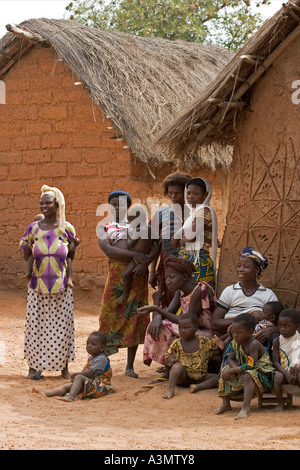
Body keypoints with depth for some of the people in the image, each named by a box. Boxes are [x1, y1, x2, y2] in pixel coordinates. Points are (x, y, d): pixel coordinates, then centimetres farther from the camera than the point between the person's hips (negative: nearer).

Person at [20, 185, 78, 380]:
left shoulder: (66, 228, 2)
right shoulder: (34, 228, 3)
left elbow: (71, 256, 12)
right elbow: (26, 257, 7)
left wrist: (74, 247, -2)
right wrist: (28, 248, -7)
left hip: (61, 285, -1)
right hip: (38, 285, 1)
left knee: (61, 325, 3)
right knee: (36, 324, 1)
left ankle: (64, 366, 14)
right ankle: (34, 366, 10)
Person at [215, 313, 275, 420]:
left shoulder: (254, 344, -27)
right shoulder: (236, 343, -2)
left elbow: (250, 365, -32)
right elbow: (230, 359, 3)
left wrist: (232, 370, -28)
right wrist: (237, 370, -19)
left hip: (260, 372, -9)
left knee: (248, 376, -39)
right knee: (225, 371, 1)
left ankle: (246, 407, -45)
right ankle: (225, 403, 4)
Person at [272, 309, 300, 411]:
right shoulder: (277, 341, 0)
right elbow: (276, 362, -5)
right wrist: (286, 373, -22)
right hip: (283, 370, 2)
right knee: (278, 376, -31)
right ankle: (280, 403, -15)